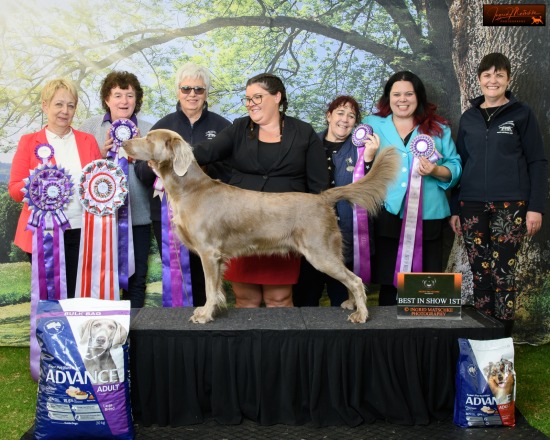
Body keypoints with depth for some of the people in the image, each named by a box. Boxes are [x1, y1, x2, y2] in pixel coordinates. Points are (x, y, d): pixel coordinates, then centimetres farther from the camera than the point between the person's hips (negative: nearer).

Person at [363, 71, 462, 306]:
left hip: (427, 216, 0)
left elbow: (455, 168, 7)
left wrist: (436, 171, -12)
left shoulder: (438, 128, 12)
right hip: (387, 215, 0)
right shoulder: (372, 125, 12)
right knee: (388, 283, 5)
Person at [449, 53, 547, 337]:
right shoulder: (468, 117, 12)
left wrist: (536, 206, -8)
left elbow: (537, 162, 1)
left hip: (510, 205, -3)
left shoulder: (521, 114, 3)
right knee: (480, 274, 3)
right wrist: (454, 208, 10)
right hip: (472, 205, 3)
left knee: (503, 273, -4)